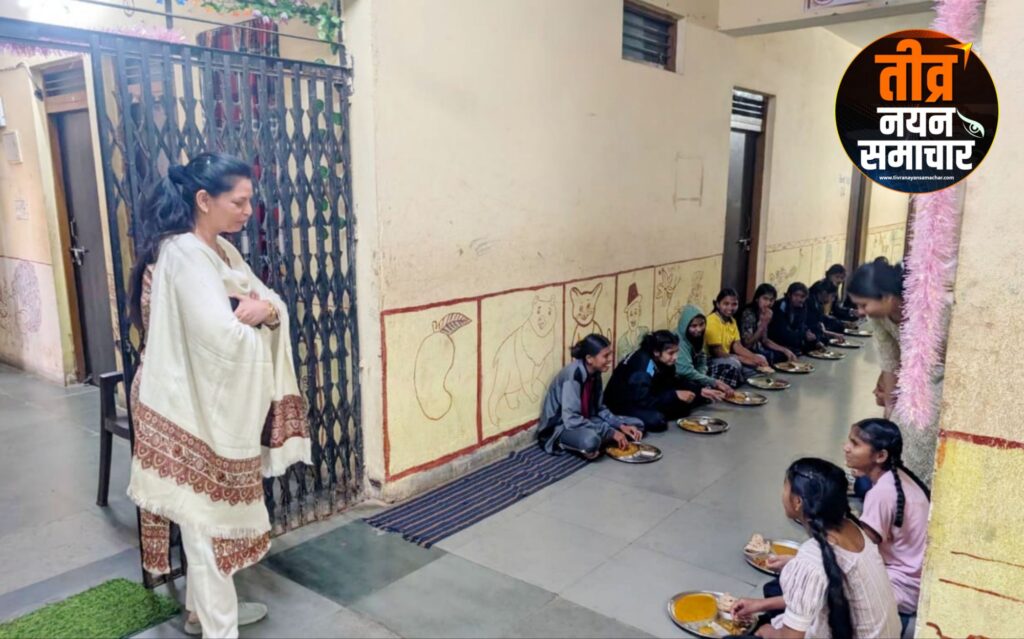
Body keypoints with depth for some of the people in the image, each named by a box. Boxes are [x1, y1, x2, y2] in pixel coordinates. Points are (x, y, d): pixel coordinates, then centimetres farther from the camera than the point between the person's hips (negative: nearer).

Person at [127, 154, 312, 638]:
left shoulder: (221, 251, 8)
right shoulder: (181, 255, -21)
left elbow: (275, 306, 7)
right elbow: (222, 336, -31)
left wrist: (265, 310, -16)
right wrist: (252, 315, -10)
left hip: (218, 407, 9)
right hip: (189, 410, -9)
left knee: (210, 516, 20)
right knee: (206, 521, 3)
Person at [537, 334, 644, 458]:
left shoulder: (595, 373, -2)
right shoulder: (573, 374, -26)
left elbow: (600, 408, 8)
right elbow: (571, 420, -31)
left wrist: (621, 426, -9)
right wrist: (611, 432, -28)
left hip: (584, 422, 8)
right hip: (560, 428, -8)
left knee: (637, 425, 2)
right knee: (590, 440, -41)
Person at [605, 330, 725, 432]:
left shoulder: (663, 361, -6)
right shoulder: (642, 365, -31)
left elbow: (675, 382, 9)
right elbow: (643, 401, -34)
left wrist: (701, 390, -4)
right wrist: (675, 395, -30)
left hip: (643, 400, 8)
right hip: (620, 405, -8)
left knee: (683, 405, -4)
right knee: (656, 420, -33)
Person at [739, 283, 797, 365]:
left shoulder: (764, 314, 6)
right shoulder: (748, 314, -18)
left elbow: (764, 340, 11)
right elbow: (747, 343, -19)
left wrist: (785, 350, 1)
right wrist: (764, 324, -24)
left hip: (760, 351, 8)